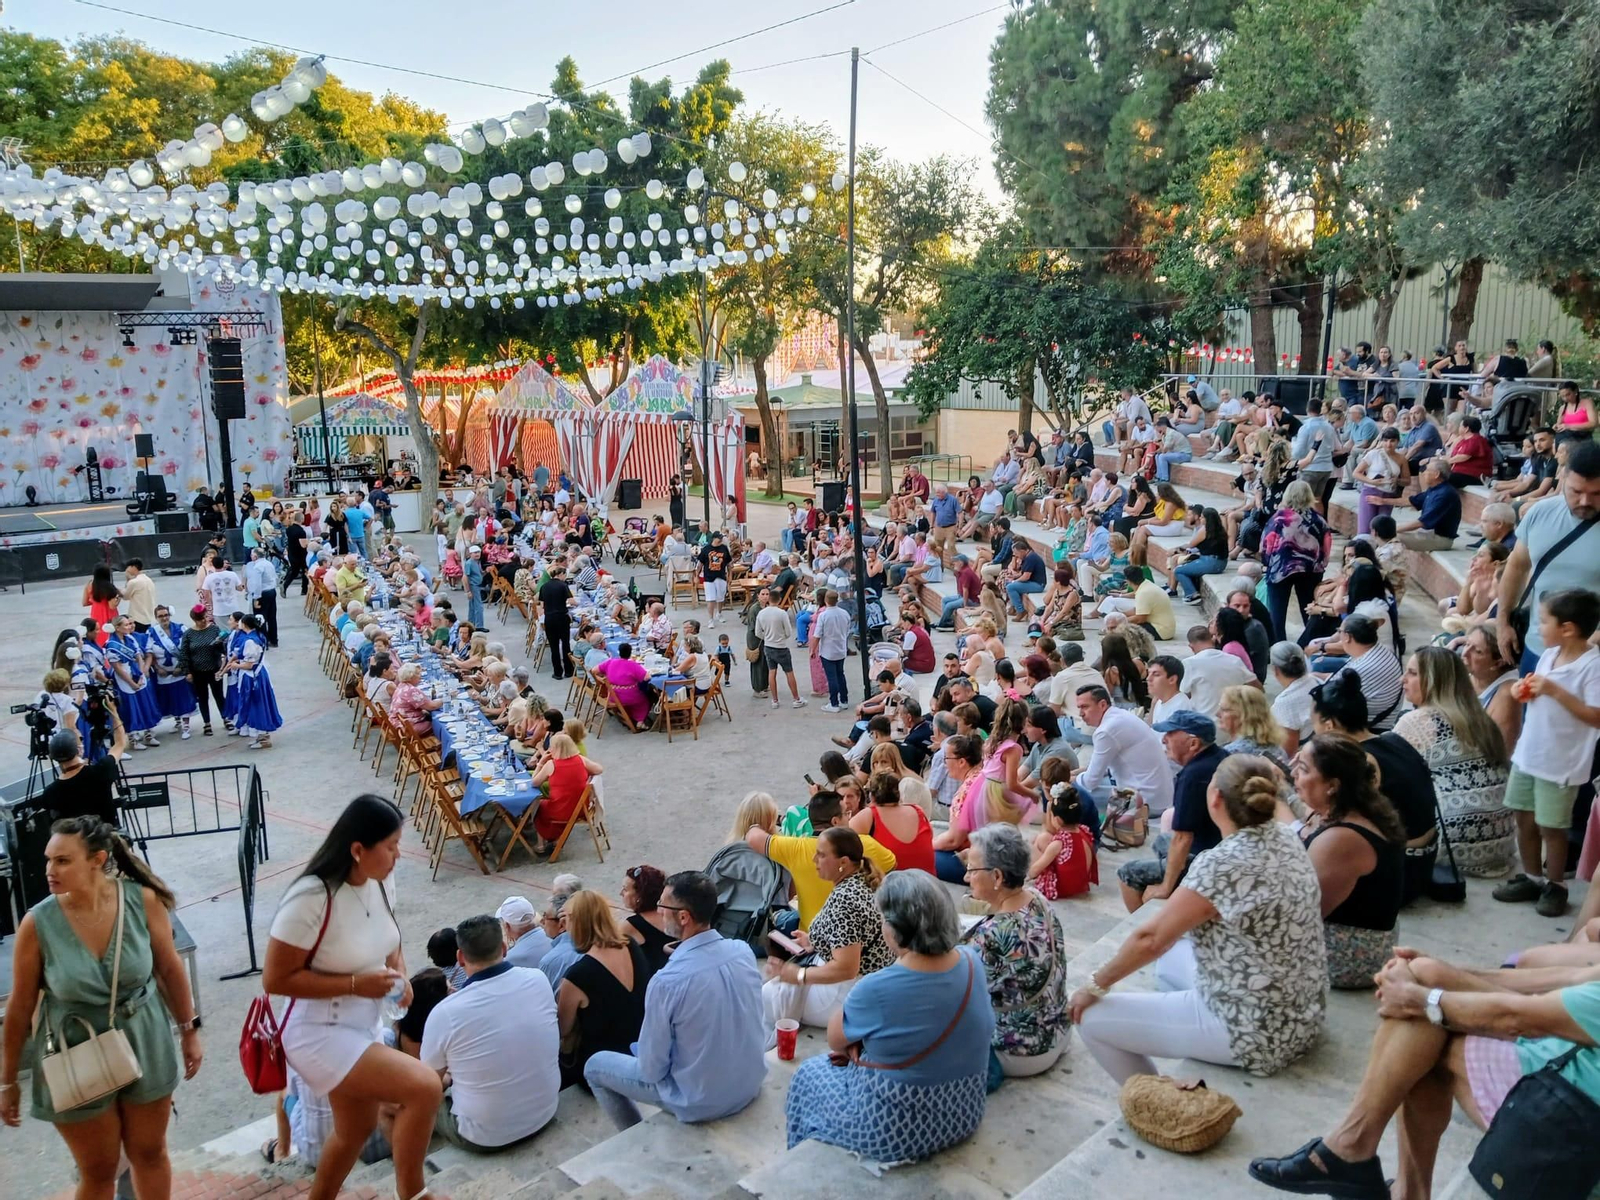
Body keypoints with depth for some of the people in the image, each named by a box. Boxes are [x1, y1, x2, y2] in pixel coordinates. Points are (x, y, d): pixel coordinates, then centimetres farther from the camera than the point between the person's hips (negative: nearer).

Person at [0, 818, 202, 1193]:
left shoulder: (143, 900, -17)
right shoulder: (37, 925, -19)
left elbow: (169, 968, -3)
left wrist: (189, 1030, 4)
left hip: (144, 1047, 1)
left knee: (150, 1154, 20)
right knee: (98, 1171, 15)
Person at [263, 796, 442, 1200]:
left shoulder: (376, 882, -4)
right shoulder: (312, 897, -28)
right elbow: (276, 979, -23)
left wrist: (398, 973, -5)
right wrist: (355, 984, -25)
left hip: (360, 1028, 9)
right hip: (319, 1035, -8)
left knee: (357, 1128, 25)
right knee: (425, 1087, -20)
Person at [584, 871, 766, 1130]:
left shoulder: (668, 981, -29)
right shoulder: (744, 951, -12)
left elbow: (651, 1069, -18)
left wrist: (641, 1053, 5)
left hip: (702, 1102, -6)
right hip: (751, 1083, 6)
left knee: (595, 1065, 15)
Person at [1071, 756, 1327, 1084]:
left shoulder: (1222, 864, -27)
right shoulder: (1286, 838, -4)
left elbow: (1151, 939, -20)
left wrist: (1096, 986, -9)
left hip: (1257, 1032, -9)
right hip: (1302, 1018, 9)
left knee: (1091, 1018, -3)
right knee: (1170, 959, 30)